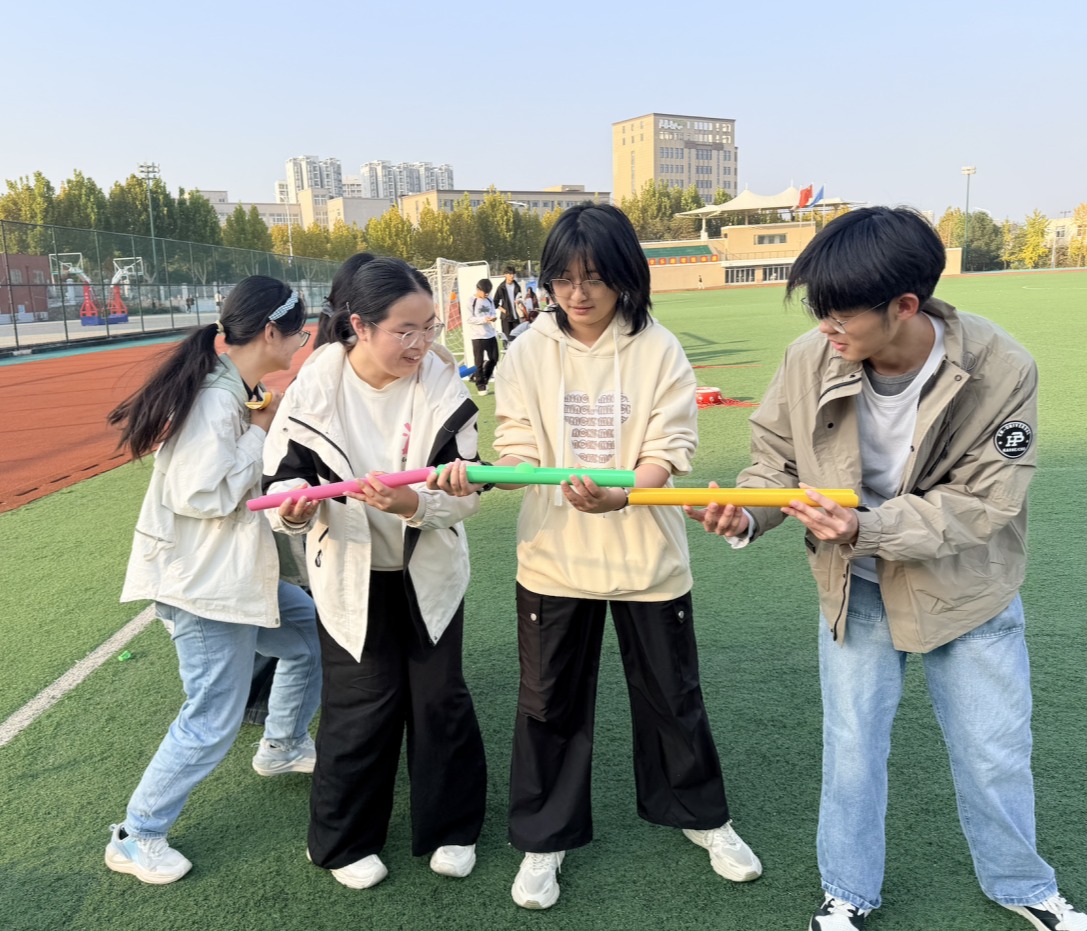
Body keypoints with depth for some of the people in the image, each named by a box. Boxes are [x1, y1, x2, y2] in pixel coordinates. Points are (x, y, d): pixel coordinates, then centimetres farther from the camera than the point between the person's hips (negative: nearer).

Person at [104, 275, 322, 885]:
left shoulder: (237, 390, 7)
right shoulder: (215, 398, -23)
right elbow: (203, 494, -25)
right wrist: (263, 432, -18)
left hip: (237, 572, 10)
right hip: (203, 583, -10)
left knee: (313, 635, 20)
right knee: (215, 720, -1)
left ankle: (283, 748, 42)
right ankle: (136, 838, 19)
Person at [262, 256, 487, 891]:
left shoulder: (443, 384, -16)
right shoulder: (316, 387, -17)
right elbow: (284, 476, -11)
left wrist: (412, 503, -36)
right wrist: (295, 507, -34)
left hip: (430, 570, 1)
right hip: (351, 575, -1)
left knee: (440, 696, 11)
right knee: (361, 706, 7)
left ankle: (451, 827, 34)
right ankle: (346, 840, 31)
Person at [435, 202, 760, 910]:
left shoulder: (659, 349, -8)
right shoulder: (531, 351, -4)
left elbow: (670, 451, -12)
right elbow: (521, 449, -5)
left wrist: (615, 496, -32)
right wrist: (476, 474, -27)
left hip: (646, 555, -1)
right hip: (554, 555, 1)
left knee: (672, 691, 16)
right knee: (549, 701, 12)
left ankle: (702, 815, 41)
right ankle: (544, 839, 33)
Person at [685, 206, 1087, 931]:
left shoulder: (1000, 370, -25)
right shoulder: (810, 360, -21)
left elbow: (981, 502, -22)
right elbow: (778, 458, -7)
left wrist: (868, 529, -35)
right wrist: (747, 514, -28)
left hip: (968, 586, -1)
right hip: (857, 588, 1)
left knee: (996, 755, 17)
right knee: (852, 752, 13)